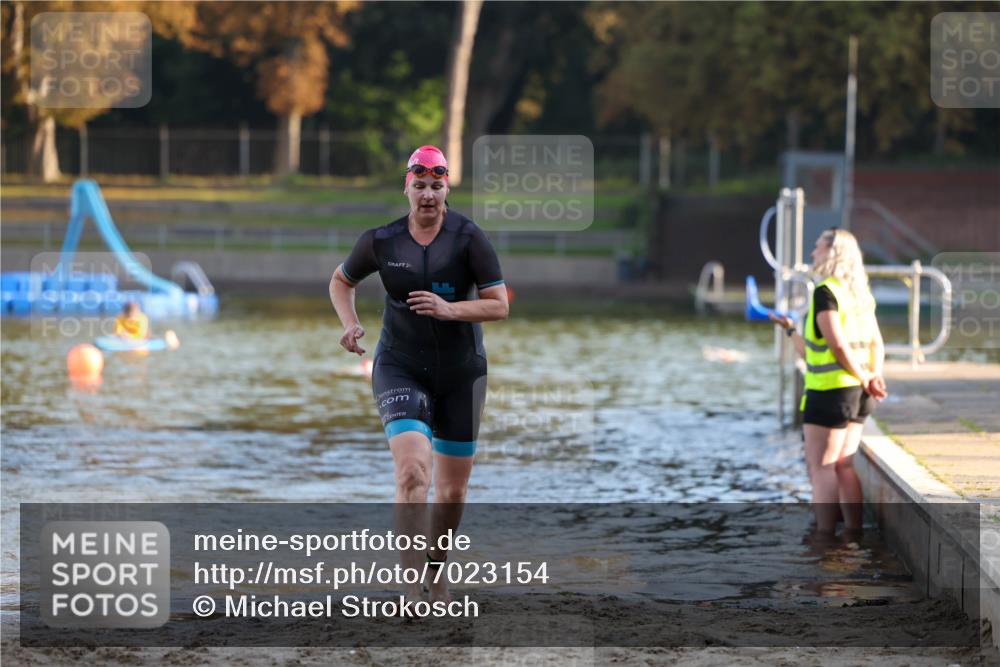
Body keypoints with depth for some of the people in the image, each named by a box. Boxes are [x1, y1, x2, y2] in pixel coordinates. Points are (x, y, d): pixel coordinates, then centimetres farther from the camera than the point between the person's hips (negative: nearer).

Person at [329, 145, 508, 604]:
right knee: (413, 471, -23)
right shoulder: (381, 241, -5)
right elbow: (341, 281, 13)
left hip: (462, 372, 1)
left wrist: (449, 309, -26)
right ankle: (411, 588, -24)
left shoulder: (469, 238, -10)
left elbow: (499, 305, -10)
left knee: (453, 488, 11)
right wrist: (350, 324, -5)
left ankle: (437, 570, 36)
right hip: (400, 368, -1)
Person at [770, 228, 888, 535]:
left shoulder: (825, 291, -13)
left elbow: (837, 343, -21)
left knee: (821, 466, -3)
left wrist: (864, 378, -14)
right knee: (843, 466, 13)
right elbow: (876, 343, 12)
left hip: (830, 392, -8)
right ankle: (854, 533, 13)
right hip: (857, 395, 8)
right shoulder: (860, 294, 12)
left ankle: (824, 536, -4)